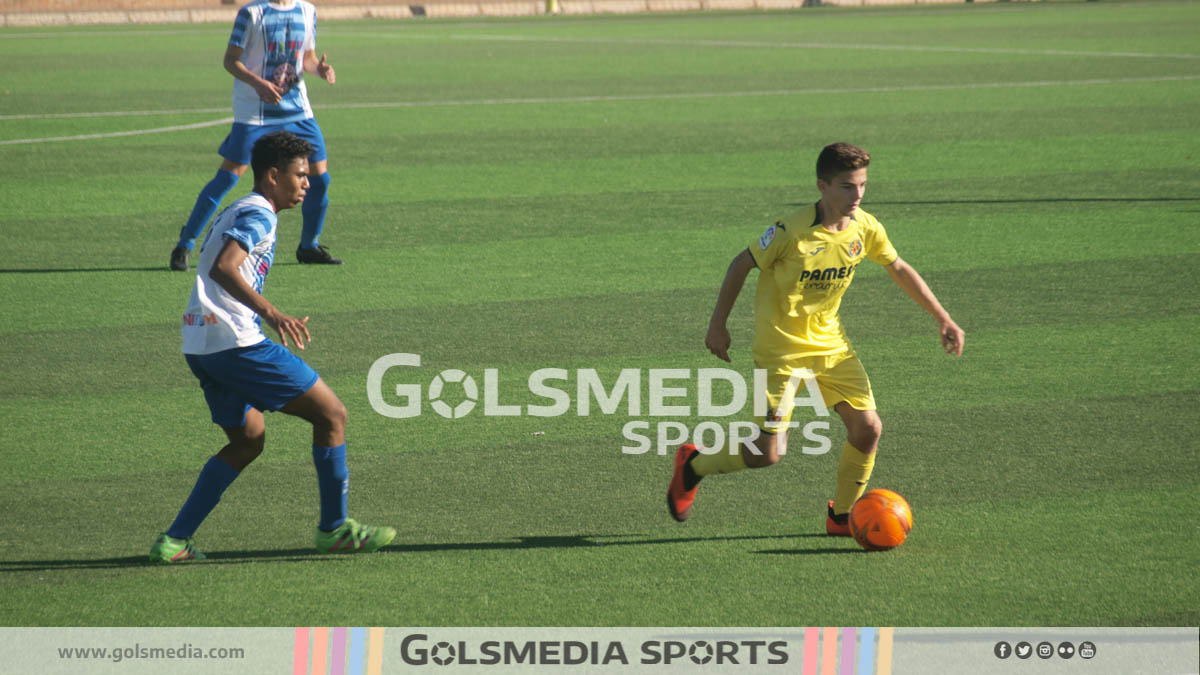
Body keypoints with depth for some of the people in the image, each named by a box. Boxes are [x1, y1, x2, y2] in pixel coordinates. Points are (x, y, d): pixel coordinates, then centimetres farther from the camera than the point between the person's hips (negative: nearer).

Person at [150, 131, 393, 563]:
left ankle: (174, 541, 11)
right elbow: (222, 268, -25)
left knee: (248, 439, 20)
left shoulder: (234, 213, 22)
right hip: (235, 342, -10)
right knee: (331, 414, -2)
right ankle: (334, 529, 5)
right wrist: (271, 314, -35)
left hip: (200, 345, 10)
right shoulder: (258, 215, -9)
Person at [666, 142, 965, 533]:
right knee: (767, 453, -10)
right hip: (781, 349, -6)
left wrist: (943, 319, 12)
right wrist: (718, 325, -4)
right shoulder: (792, 233, -24)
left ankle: (842, 516, 18)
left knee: (868, 428, -4)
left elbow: (898, 269, 12)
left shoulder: (865, 229, -6)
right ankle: (693, 465, 18)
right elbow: (741, 265, -10)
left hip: (830, 342, 6)